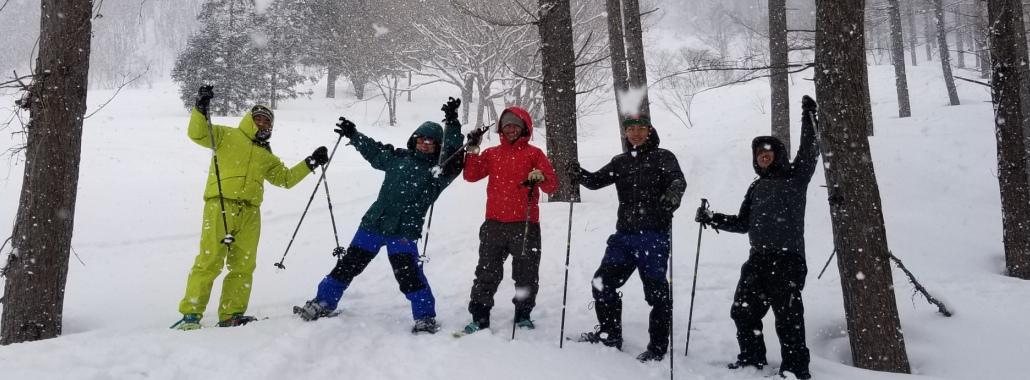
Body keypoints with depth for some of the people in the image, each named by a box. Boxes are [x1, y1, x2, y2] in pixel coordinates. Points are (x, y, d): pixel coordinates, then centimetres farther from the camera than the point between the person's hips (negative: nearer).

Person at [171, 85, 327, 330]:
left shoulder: (266, 156, 28)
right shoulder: (227, 136, 12)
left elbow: (286, 178, 31)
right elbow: (197, 134, 1)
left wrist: (309, 164, 23)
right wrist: (201, 109, -14)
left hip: (250, 212, 6)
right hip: (221, 205, -6)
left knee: (243, 265, 2)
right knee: (210, 261, -11)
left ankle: (231, 314, 7)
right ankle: (191, 313, -7)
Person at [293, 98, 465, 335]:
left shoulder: (439, 170, -1)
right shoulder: (398, 158, 10)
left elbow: (453, 154, -19)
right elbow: (374, 152, 27)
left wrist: (452, 123, -30)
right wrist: (353, 135, 28)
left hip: (403, 233, -4)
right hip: (373, 224, 4)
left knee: (408, 274, -11)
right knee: (348, 264, 10)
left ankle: (425, 317, 4)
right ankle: (323, 303, 23)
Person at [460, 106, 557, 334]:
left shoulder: (534, 153, 4)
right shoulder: (492, 154, 12)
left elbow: (552, 186, -3)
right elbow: (471, 175, 2)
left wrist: (540, 177, -24)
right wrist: (473, 149, -6)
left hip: (525, 224, -2)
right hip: (494, 223, 2)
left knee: (526, 273, 7)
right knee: (487, 272, 4)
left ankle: (524, 315, 23)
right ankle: (479, 317, 9)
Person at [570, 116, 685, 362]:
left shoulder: (662, 157, 2)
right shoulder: (620, 162, 18)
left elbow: (678, 179, -14)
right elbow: (596, 181, 12)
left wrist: (673, 194, -37)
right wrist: (579, 174, -10)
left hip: (654, 235, -5)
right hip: (624, 234, 6)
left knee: (656, 291, -2)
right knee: (602, 282, 6)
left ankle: (658, 347, 10)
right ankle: (610, 335, 22)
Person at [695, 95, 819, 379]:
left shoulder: (795, 177, 7)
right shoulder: (756, 188, 22)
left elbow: (809, 152, -8)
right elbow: (743, 223, 24)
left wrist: (808, 117, -11)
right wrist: (712, 218, 14)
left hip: (788, 258, -7)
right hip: (758, 259, 7)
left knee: (788, 317, -7)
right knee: (743, 310, 10)